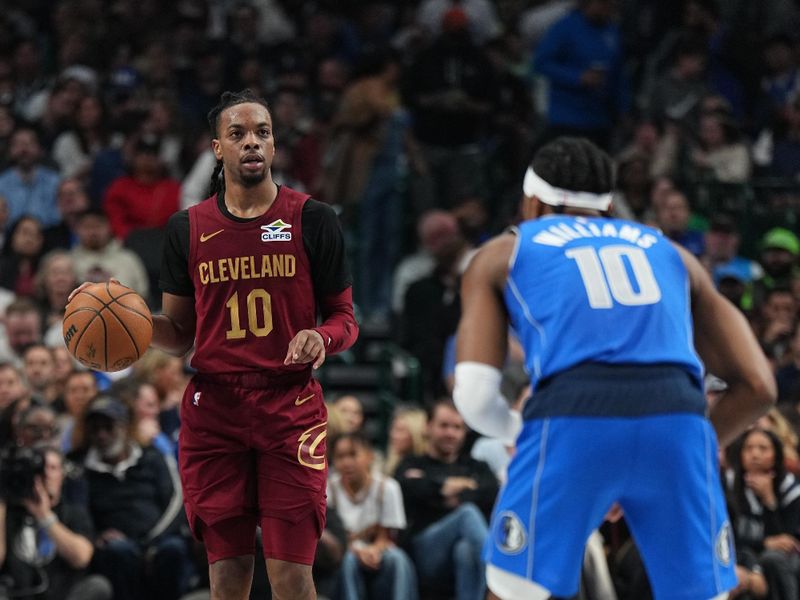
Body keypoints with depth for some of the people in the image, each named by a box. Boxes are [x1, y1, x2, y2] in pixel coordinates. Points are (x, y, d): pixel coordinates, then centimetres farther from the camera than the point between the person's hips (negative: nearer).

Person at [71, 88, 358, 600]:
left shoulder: (312, 220, 2)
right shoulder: (188, 228, 9)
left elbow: (344, 317, 7)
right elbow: (180, 335, 16)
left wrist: (321, 338, -16)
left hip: (290, 406, -2)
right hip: (213, 408, 2)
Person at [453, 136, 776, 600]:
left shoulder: (503, 254, 26)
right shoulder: (667, 251, 33)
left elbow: (475, 393, 11)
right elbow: (757, 386, 24)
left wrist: (518, 432, 32)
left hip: (572, 417, -2)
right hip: (677, 415, 2)